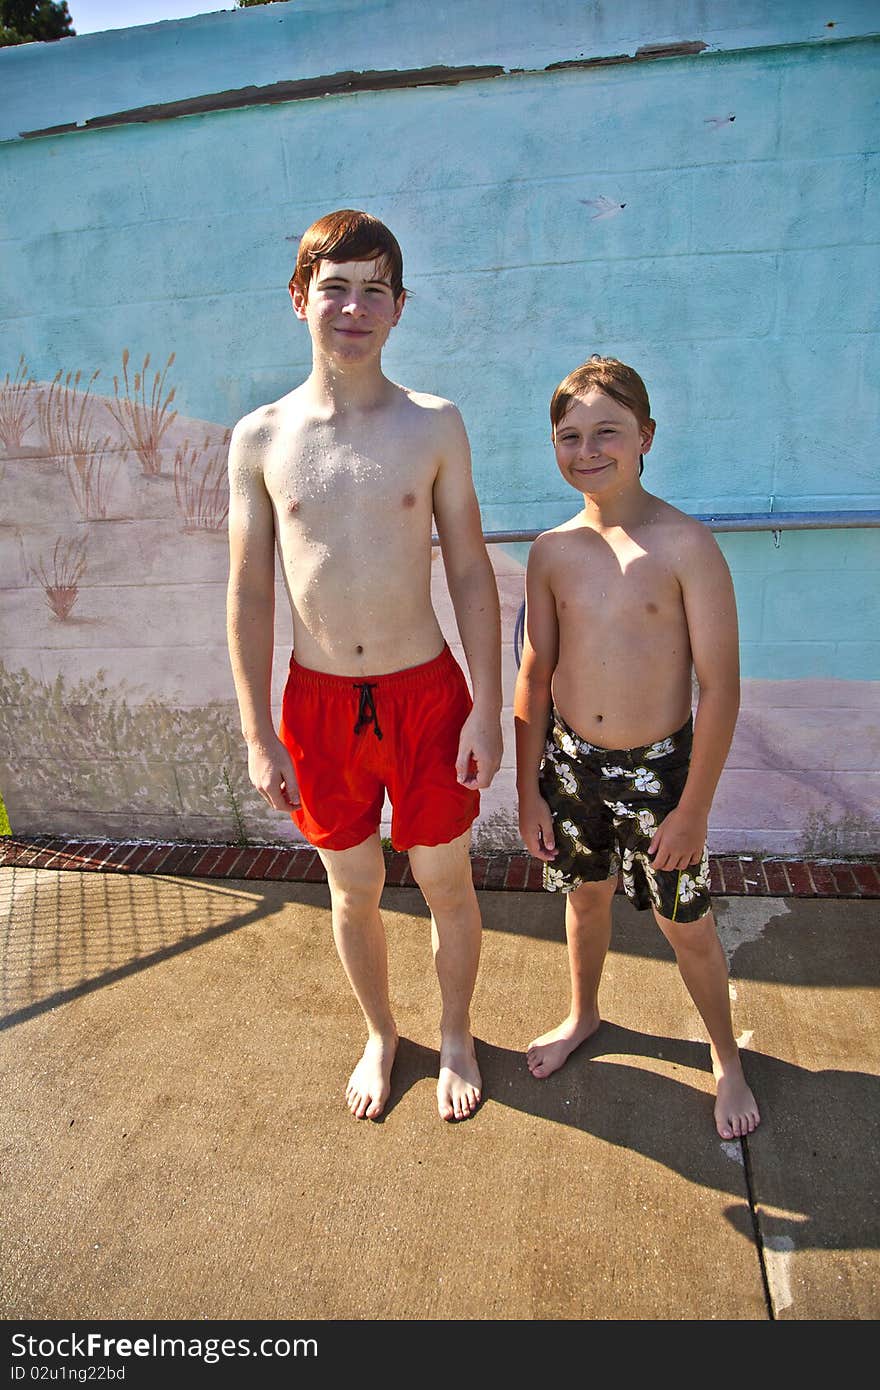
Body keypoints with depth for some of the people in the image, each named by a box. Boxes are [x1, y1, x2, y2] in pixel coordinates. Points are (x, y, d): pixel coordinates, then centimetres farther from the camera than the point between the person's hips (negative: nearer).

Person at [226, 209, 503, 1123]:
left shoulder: (434, 426, -3)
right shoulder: (260, 438, -2)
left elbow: (471, 574, -1)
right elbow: (248, 593, 0)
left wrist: (486, 705, -6)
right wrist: (259, 735, -2)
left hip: (425, 691, -1)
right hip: (319, 702, 1)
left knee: (446, 884, 13)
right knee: (353, 892, 17)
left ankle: (455, 1037, 41)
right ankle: (380, 1036, 44)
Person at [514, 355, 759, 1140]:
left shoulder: (687, 546, -16)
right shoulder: (552, 551, -3)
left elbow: (720, 688, -14)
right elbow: (535, 677, 3)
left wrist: (694, 807, -13)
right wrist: (529, 789, 3)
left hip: (659, 767, -3)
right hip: (569, 761, 4)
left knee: (686, 925, 11)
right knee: (585, 895, 23)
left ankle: (726, 1058, 39)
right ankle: (583, 1015, 51)